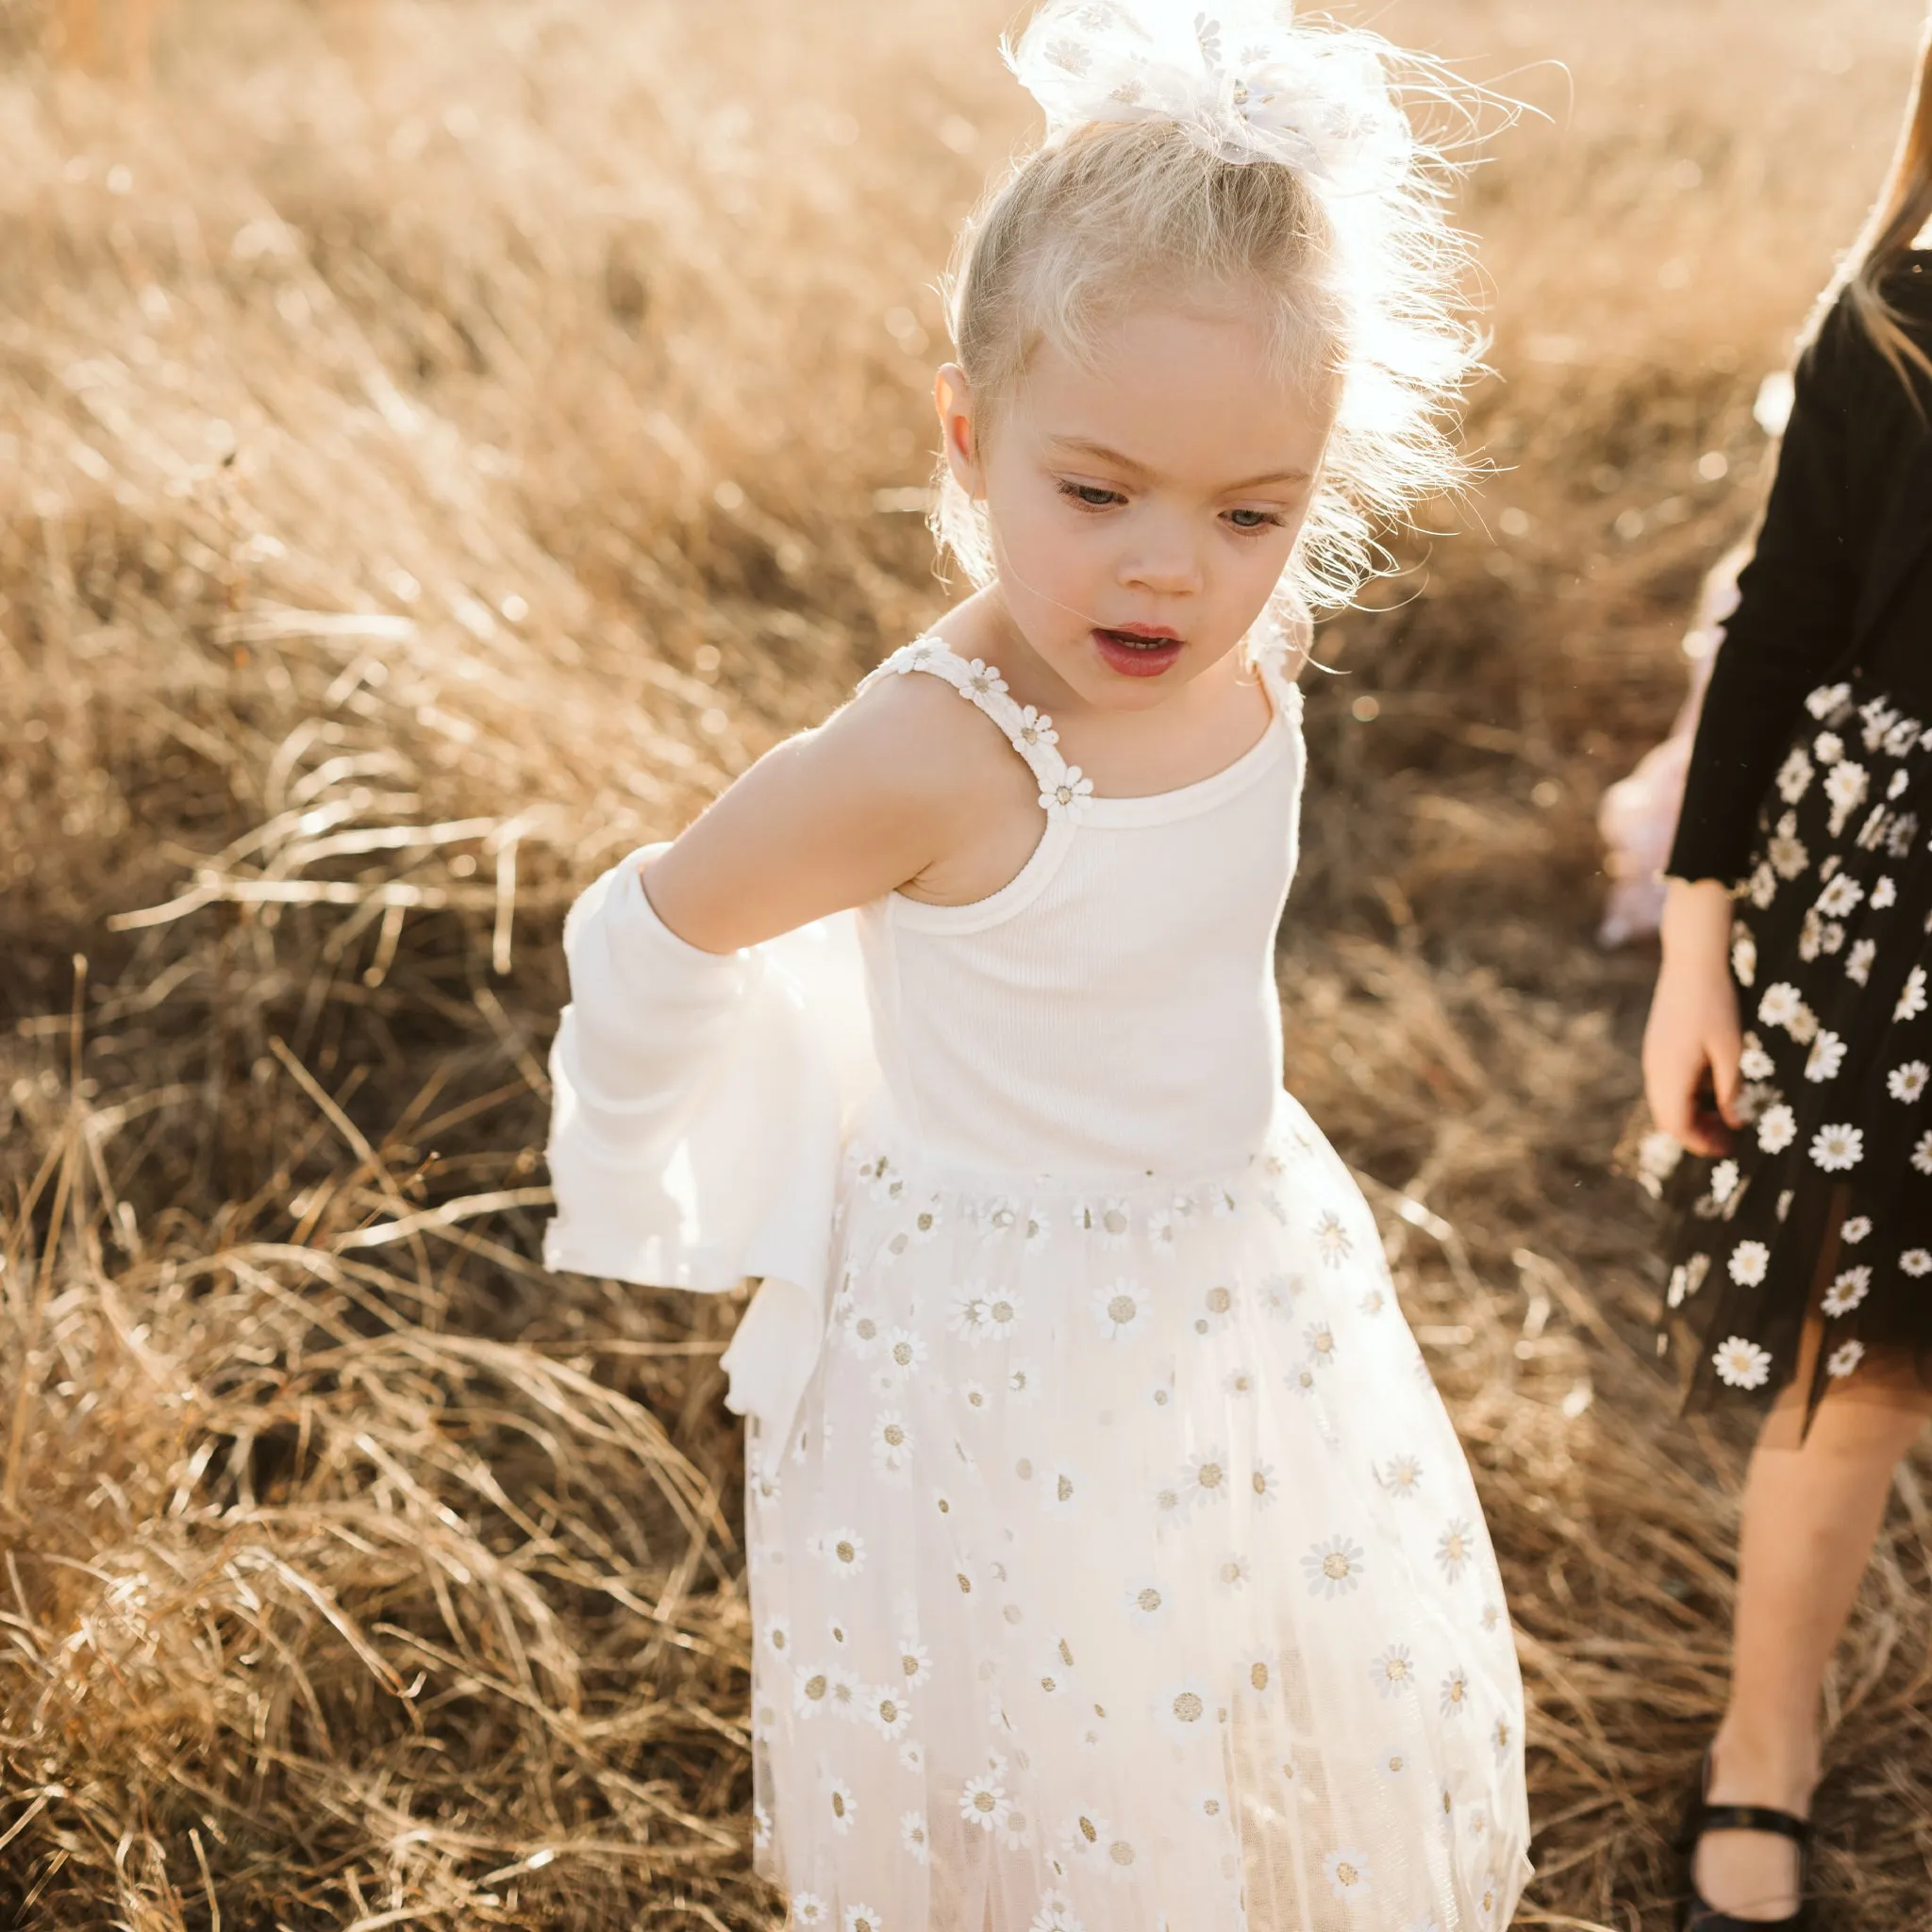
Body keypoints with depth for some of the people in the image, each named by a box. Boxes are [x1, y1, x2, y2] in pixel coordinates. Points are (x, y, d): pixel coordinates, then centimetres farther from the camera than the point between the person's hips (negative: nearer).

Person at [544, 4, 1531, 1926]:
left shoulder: (1249, 665, -11)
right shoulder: (931, 759, -30)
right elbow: (653, 938, -16)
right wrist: (641, 1194, -1)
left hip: (1247, 1287, 7)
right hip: (995, 1324, -6)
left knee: (1351, 1694, 23)